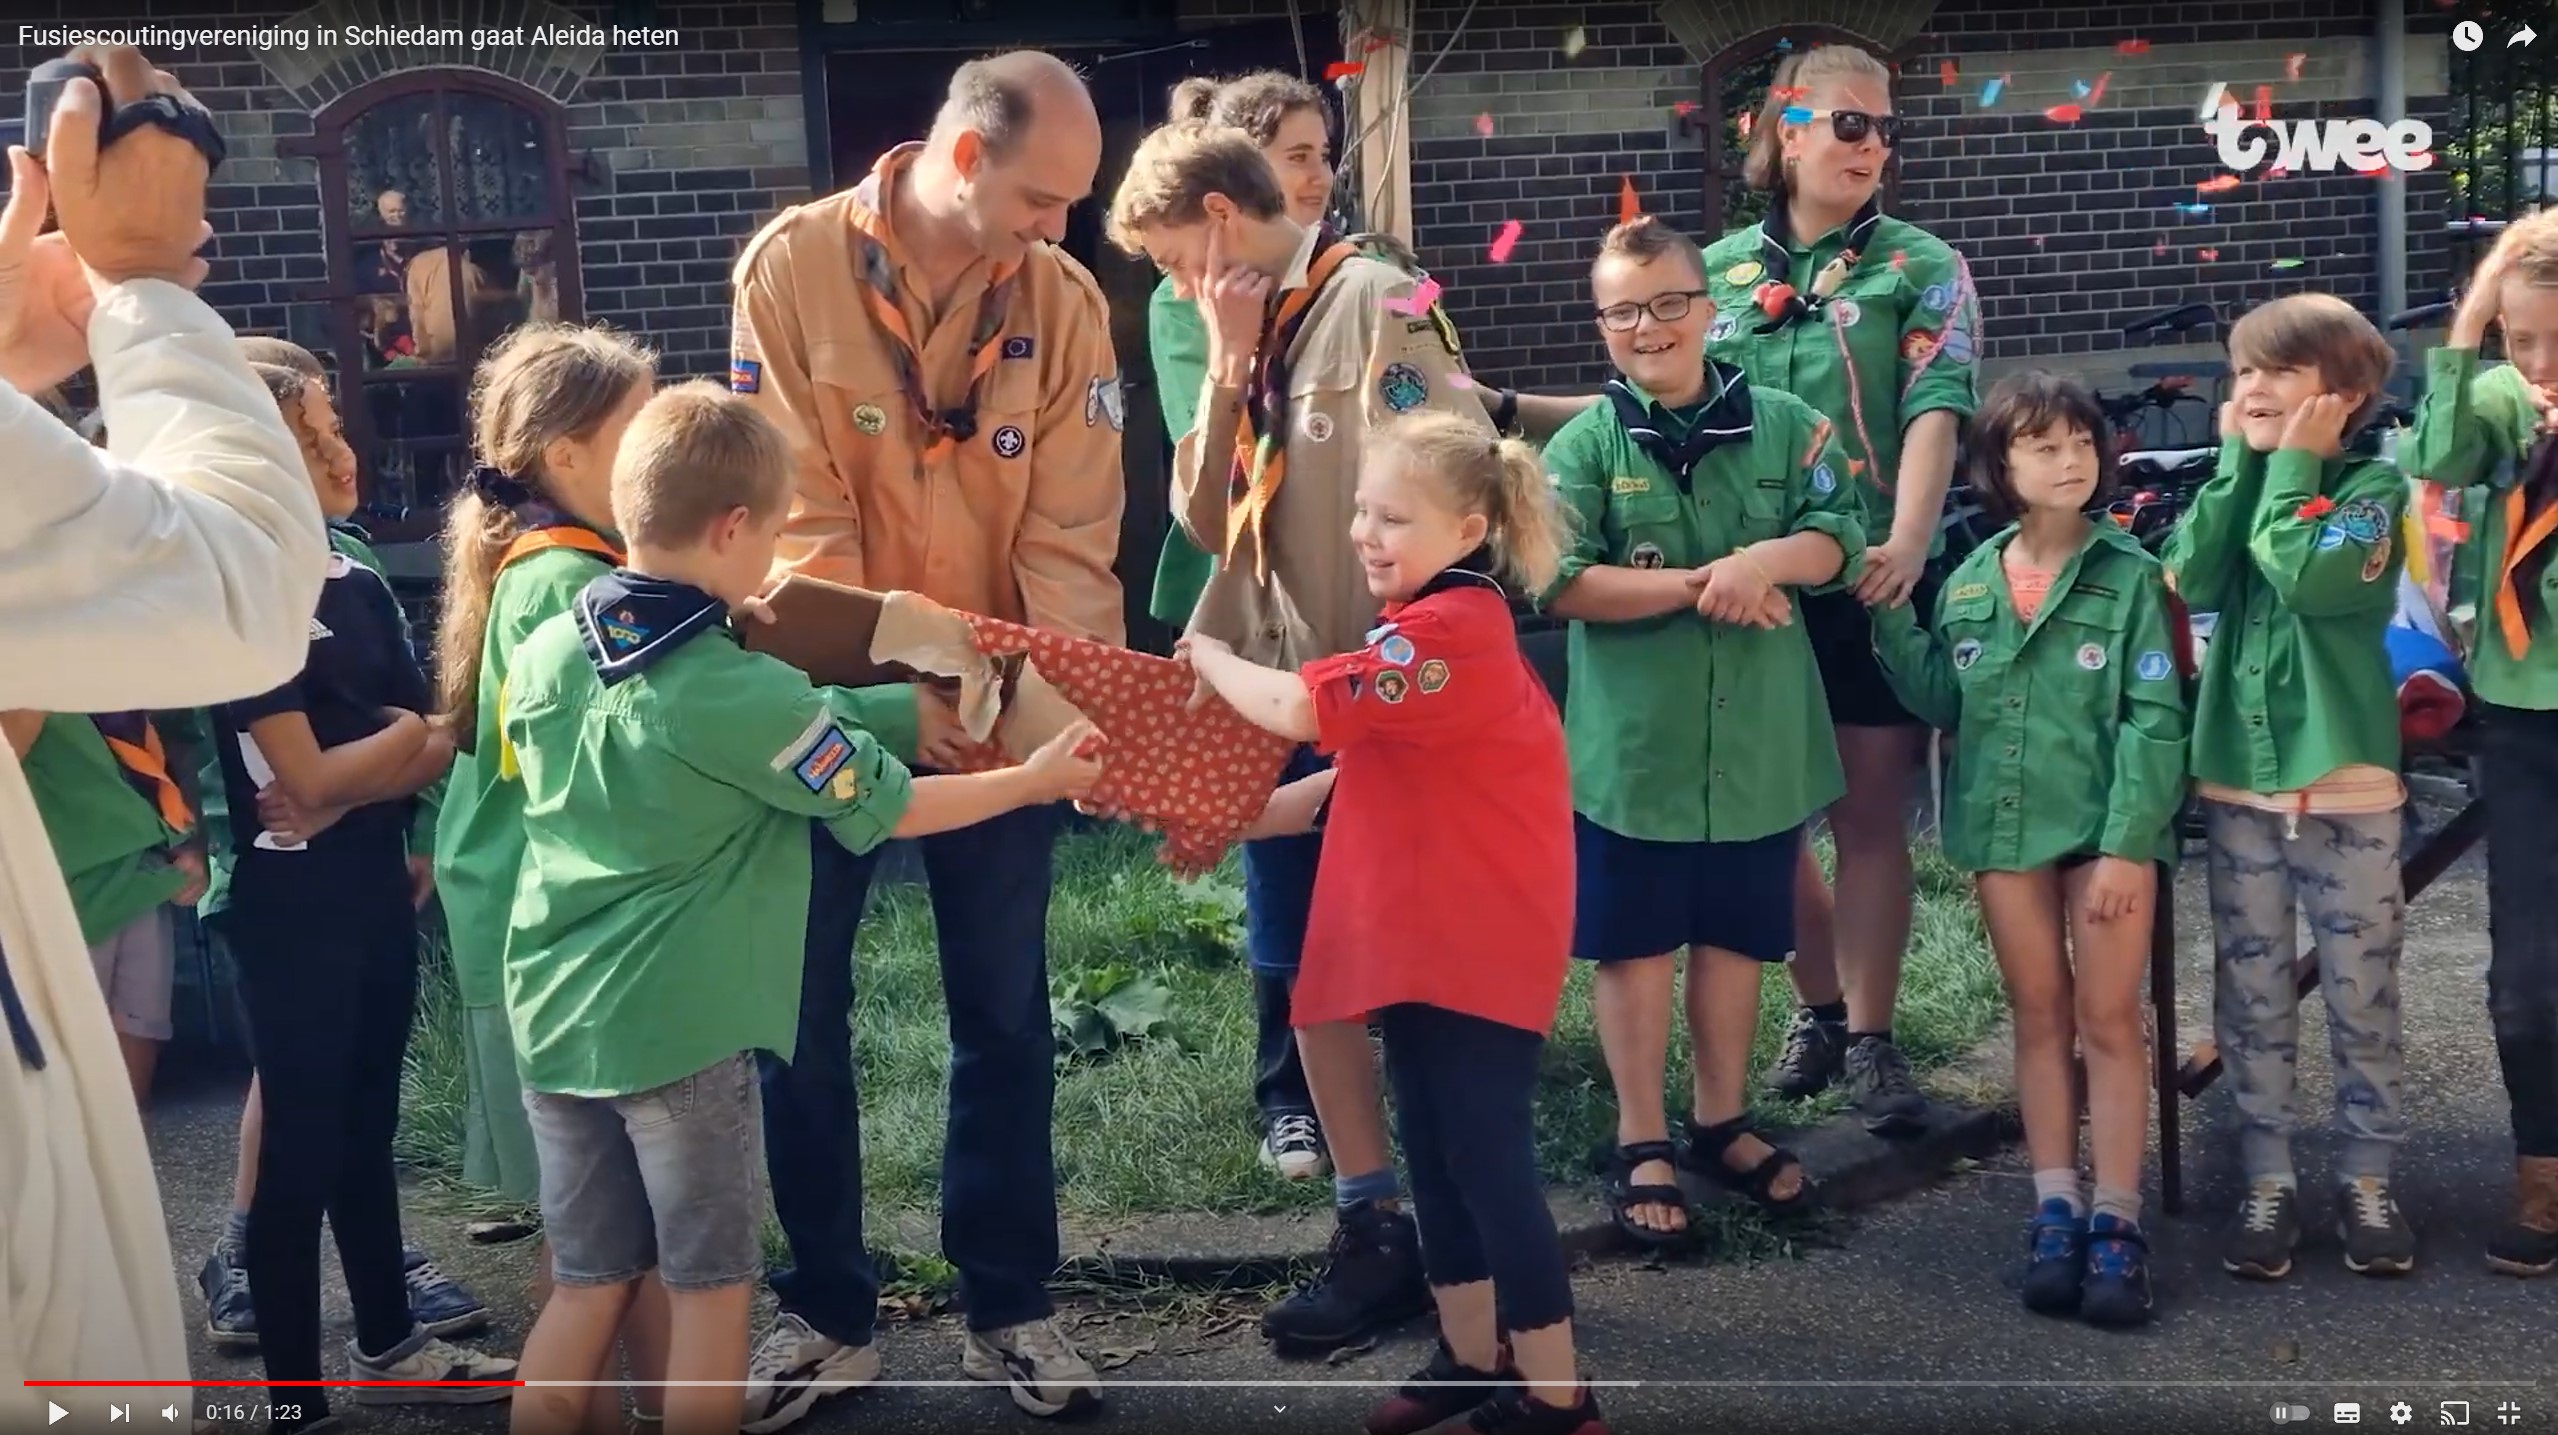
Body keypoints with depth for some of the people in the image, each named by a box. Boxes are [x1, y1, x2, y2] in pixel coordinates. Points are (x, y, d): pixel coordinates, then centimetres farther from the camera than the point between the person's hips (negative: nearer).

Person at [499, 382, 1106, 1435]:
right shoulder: (742, 694, -17)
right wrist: (1036, 777, 5)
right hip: (680, 1028, -6)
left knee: (588, 1284, 15)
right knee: (709, 1290, 8)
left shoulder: (543, 654, 0)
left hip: (553, 1017, 6)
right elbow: (886, 809, -8)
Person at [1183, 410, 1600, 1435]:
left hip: (1479, 944, -10)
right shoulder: (1434, 625, 13)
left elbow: (1298, 711, -26)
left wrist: (1209, 657, -7)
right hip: (1424, 937, 10)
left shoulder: (1446, 631, -20)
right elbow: (1372, 766, 15)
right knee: (1434, 1151, 15)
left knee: (1488, 1158, -4)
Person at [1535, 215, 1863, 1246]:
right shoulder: (1585, 445, -4)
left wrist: (1764, 560, -26)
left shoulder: (1784, 425, 2)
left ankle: (1722, 1124, 32)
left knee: (1736, 935, 15)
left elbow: (1837, 539, -6)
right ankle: (1641, 1144, 21)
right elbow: (1558, 582, -14)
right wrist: (1698, 585, -19)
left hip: (1760, 741, 2)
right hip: (1632, 744, -2)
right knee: (1635, 943, 7)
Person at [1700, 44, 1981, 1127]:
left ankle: (1869, 1037, 14)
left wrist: (1907, 541, -27)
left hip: (1870, 581, -3)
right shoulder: (1720, 270, 9)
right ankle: (1821, 1005, 30)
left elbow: (1933, 417, -11)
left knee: (1870, 816, 2)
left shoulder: (1920, 268, 1)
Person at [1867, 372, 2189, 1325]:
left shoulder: (2128, 574, -6)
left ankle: (2116, 1222, 7)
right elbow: (1940, 702, 9)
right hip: (2006, 827, 4)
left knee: (2110, 1020, 1)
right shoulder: (1971, 580, 6)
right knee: (2040, 1019, 10)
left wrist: (2125, 844, -16)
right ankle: (2056, 1209, 18)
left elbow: (2152, 722, -9)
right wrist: (1889, 615, -1)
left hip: (2107, 826, -4)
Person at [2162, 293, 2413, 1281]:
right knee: (2251, 998, 9)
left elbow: (2306, 578, -23)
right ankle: (2267, 1182, 19)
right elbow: (2194, 580, -10)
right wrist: (2240, 460, -7)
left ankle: (2367, 1181, 20)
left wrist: (2293, 462, -12)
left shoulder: (2373, 485, -5)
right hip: (2236, 778, 4)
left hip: (2346, 786, -4)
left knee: (2362, 999, 7)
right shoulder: (2237, 483, 9)